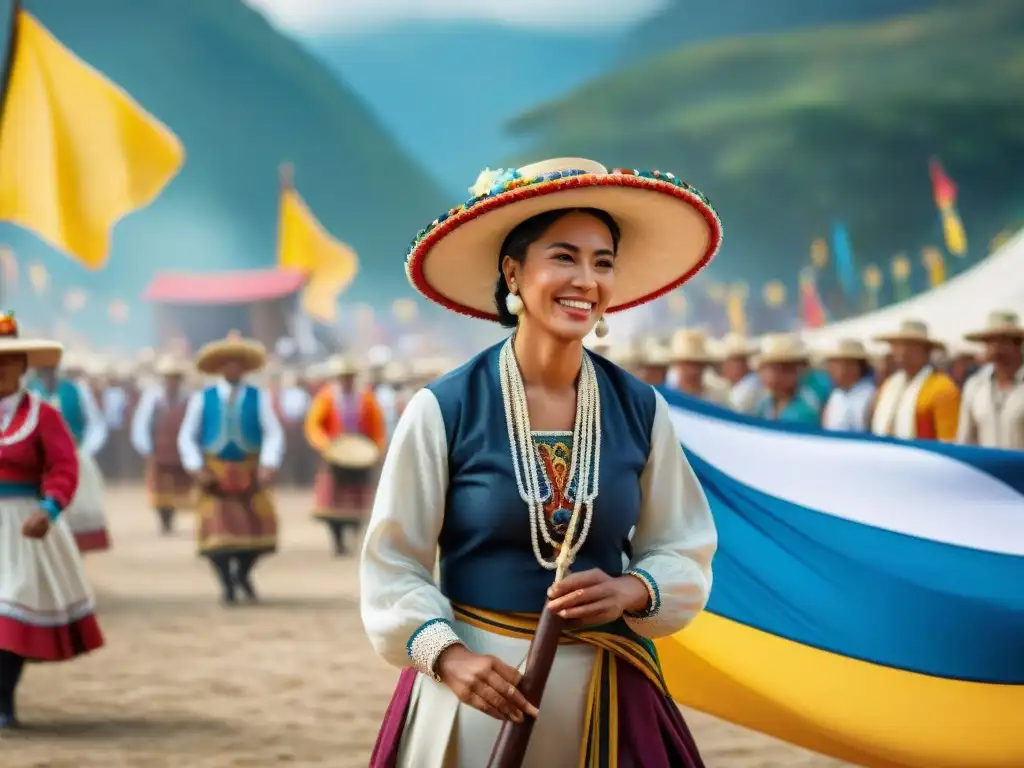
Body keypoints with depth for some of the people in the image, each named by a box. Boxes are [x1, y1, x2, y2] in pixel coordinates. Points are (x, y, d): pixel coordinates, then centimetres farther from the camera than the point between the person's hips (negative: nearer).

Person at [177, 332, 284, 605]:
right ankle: (226, 584, 12)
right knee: (215, 526, -7)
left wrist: (268, 465, -19)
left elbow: (273, 433, -5)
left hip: (249, 472, 1)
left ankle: (243, 572, 29)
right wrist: (196, 469, -8)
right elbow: (187, 437, 4)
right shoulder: (202, 398, 3)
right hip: (214, 473, 0)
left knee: (259, 525, 0)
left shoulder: (259, 398, 1)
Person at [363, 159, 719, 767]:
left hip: (607, 692, 3)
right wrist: (448, 657, -19)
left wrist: (630, 592, -16)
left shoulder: (640, 410, -1)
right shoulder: (443, 410, -9)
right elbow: (393, 565, -5)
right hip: (476, 679, -2)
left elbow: (685, 553, 4)